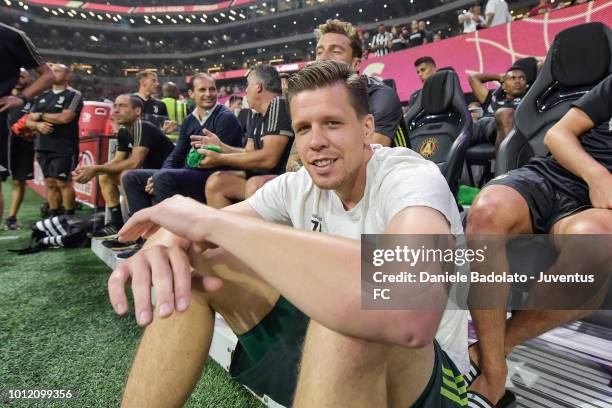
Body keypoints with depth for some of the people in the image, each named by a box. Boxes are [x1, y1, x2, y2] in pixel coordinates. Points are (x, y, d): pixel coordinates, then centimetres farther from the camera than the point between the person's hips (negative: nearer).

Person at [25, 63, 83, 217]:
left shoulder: (73, 95, -1)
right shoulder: (43, 96, 18)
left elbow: (65, 117, -16)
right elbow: (29, 121, 16)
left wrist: (40, 115, -2)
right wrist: (38, 125, -8)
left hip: (64, 148, -6)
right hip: (43, 147, 6)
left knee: (63, 182, -7)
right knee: (50, 183, 7)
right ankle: (53, 216, 13)